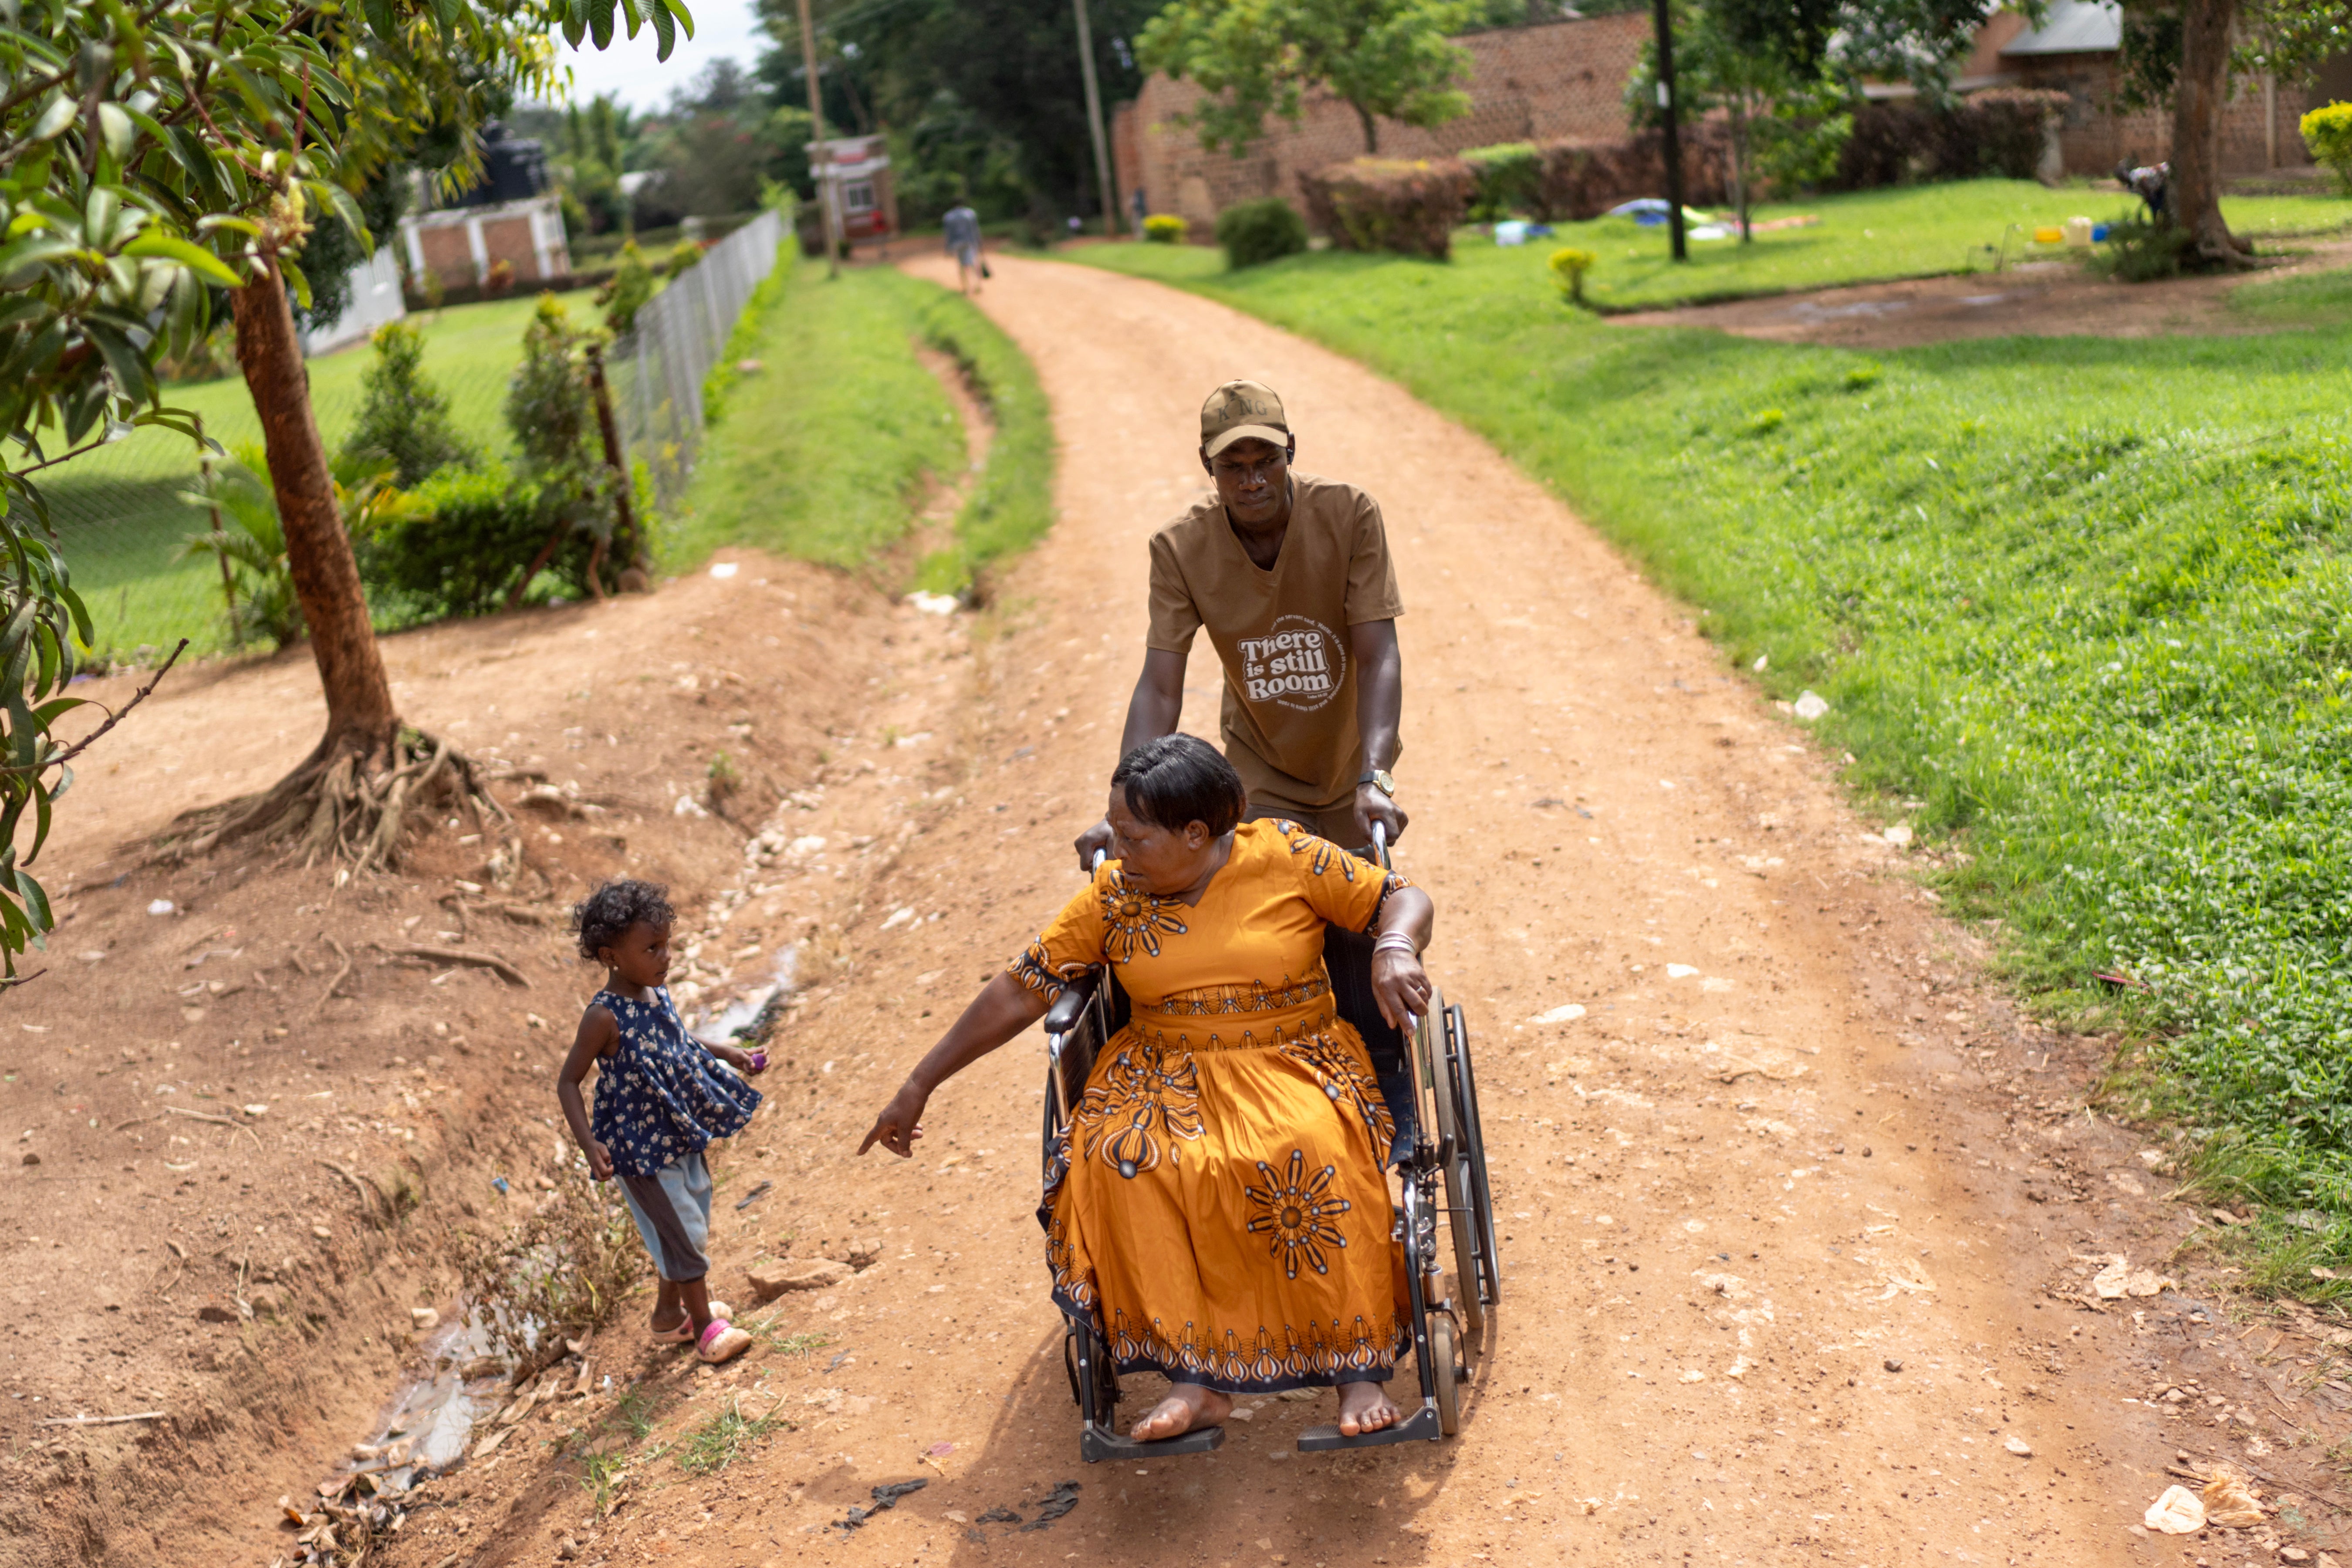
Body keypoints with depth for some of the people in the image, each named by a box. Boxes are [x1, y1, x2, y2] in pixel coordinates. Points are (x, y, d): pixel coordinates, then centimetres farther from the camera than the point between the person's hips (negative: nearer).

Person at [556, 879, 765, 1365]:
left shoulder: (657, 992, -2)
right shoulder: (605, 1017, -26)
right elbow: (567, 1083, -20)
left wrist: (725, 1053, 19)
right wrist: (589, 1145, -30)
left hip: (680, 1137, 8)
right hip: (639, 1147, -8)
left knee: (689, 1227, 21)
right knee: (682, 1232, 2)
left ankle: (670, 1313, 40)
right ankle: (704, 1325, 20)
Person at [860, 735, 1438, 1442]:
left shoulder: (1286, 856, -4)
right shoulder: (1114, 895, 1)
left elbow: (1404, 899, 2)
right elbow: (1021, 990, 4)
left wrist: (1394, 951, -23)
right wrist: (919, 1086, 5)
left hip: (1294, 1065, -2)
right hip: (1169, 1075, 2)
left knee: (1312, 1152, -36)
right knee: (1120, 1157, -31)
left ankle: (1358, 1363, -22)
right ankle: (1196, 1378, -24)